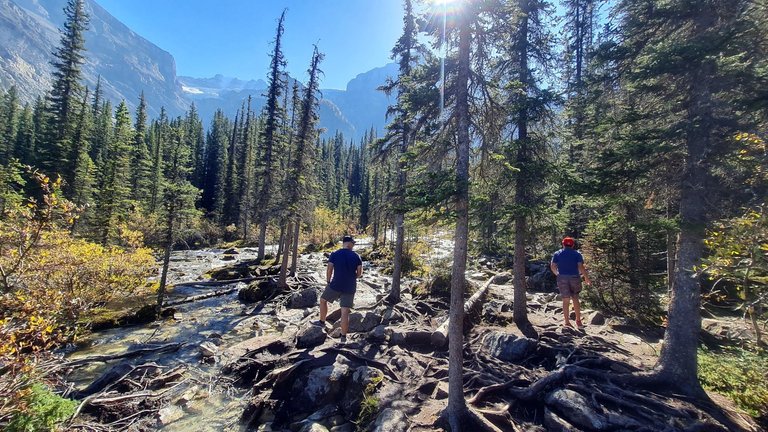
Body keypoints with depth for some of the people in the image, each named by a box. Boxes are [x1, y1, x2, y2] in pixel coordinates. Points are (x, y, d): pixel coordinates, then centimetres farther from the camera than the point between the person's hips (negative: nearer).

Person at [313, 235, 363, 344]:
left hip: (335, 285, -1)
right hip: (350, 288, 1)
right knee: (345, 312, 4)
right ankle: (343, 337, 9)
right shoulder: (356, 256, -1)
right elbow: (359, 273, 0)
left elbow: (329, 270, -3)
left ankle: (322, 322, 36)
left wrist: (328, 282, 12)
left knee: (323, 300, 25)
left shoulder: (334, 255, -3)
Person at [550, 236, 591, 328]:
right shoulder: (577, 254, 2)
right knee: (575, 299, 11)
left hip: (562, 278, 0)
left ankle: (567, 322, 9)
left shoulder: (557, 254, 5)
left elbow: (552, 266, 0)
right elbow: (581, 267, -8)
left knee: (566, 300, 5)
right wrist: (586, 278, 1)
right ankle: (578, 321, 14)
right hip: (574, 278, 0)